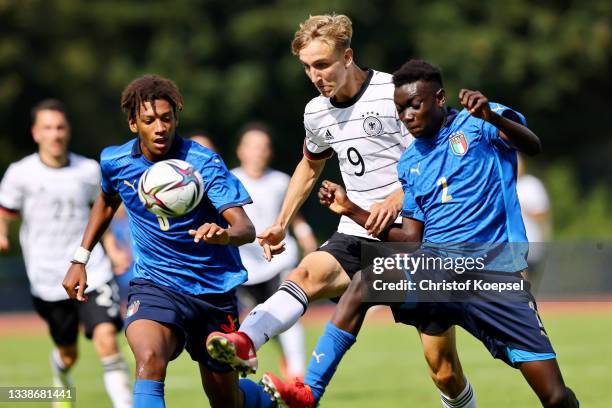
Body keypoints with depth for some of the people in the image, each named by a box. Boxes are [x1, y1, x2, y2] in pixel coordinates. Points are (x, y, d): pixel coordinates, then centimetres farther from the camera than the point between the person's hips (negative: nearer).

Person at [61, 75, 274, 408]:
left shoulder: (203, 163, -16)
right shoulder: (115, 162, -3)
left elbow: (245, 227, -26)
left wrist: (225, 234, -49)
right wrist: (80, 259, 17)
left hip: (213, 288, -1)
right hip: (154, 284, 1)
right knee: (150, 361, -32)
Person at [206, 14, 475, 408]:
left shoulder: (395, 93, -11)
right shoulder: (316, 113, 8)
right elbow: (310, 165, 28)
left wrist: (394, 201, -28)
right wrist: (281, 224, 20)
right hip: (357, 237, 4)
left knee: (444, 370, -4)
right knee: (308, 274, -29)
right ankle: (245, 343, -50)